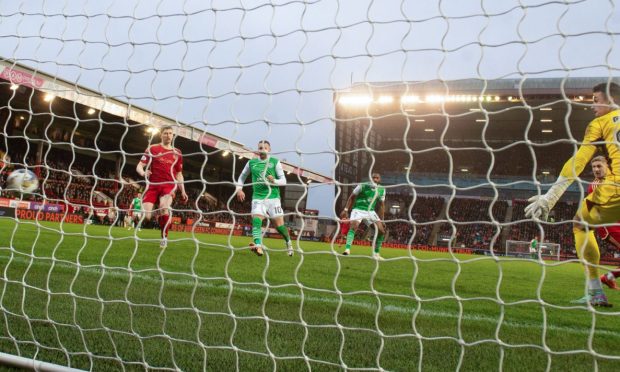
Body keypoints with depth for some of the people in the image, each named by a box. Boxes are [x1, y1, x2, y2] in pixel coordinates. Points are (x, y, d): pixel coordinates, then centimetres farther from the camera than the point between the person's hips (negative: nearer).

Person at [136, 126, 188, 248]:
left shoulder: (177, 153, 16)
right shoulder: (152, 149, 7)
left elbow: (179, 174, 23)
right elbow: (139, 166, 3)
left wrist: (183, 191, 15)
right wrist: (143, 172, -20)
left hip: (169, 185, 1)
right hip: (152, 185, 0)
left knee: (164, 206, -31)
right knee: (145, 217, -17)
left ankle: (164, 237, -12)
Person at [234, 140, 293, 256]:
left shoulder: (275, 162, 3)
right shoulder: (251, 163, 10)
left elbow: (283, 181, 1)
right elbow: (242, 176, 24)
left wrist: (274, 181, -19)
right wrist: (239, 189, 9)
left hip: (273, 197, -2)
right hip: (258, 197, 2)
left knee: (279, 224, 1)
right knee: (256, 220, -21)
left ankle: (288, 242, 27)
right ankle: (258, 246, -34)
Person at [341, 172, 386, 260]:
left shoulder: (382, 190, 2)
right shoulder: (362, 186, -11)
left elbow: (381, 205, 10)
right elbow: (352, 197, -4)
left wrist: (381, 220, 7)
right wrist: (346, 209, -12)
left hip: (370, 211, 5)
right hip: (358, 209, -4)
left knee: (381, 231, -3)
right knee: (353, 226, -29)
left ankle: (376, 253, 11)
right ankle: (347, 249, -36)